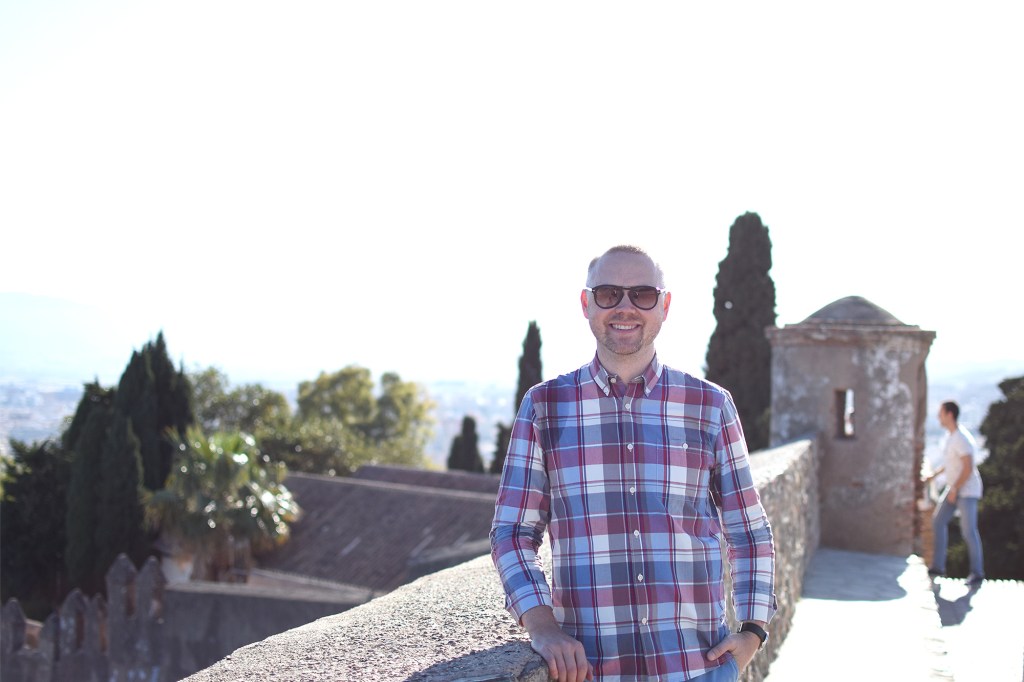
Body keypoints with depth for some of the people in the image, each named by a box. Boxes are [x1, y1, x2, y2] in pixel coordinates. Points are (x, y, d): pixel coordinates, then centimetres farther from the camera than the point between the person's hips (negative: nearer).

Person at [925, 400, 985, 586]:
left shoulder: (962, 439, -21)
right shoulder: (948, 435, 9)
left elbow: (968, 468, -24)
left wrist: (954, 489, -20)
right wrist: (934, 475, 11)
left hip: (967, 491, -10)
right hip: (953, 489, 10)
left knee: (968, 530, -7)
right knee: (938, 521, 7)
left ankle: (977, 572, 1)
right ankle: (938, 567, 11)